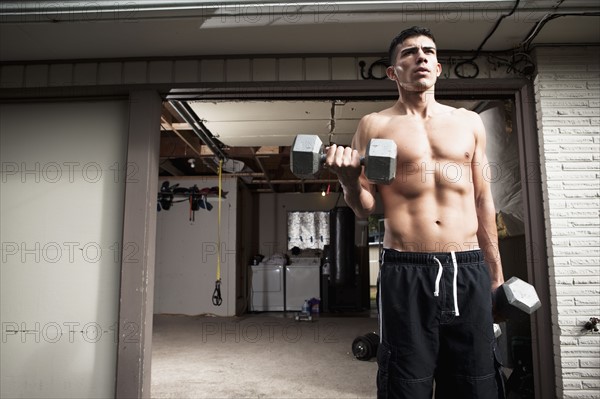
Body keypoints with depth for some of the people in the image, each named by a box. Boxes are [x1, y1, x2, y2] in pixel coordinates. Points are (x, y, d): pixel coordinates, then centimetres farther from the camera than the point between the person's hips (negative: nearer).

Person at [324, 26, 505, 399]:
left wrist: (496, 273, 14)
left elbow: (483, 202, 15)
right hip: (406, 273, -3)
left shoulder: (469, 122, 14)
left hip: (469, 271, 3)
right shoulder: (375, 125, 5)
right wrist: (349, 177, -18)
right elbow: (364, 207, 4)